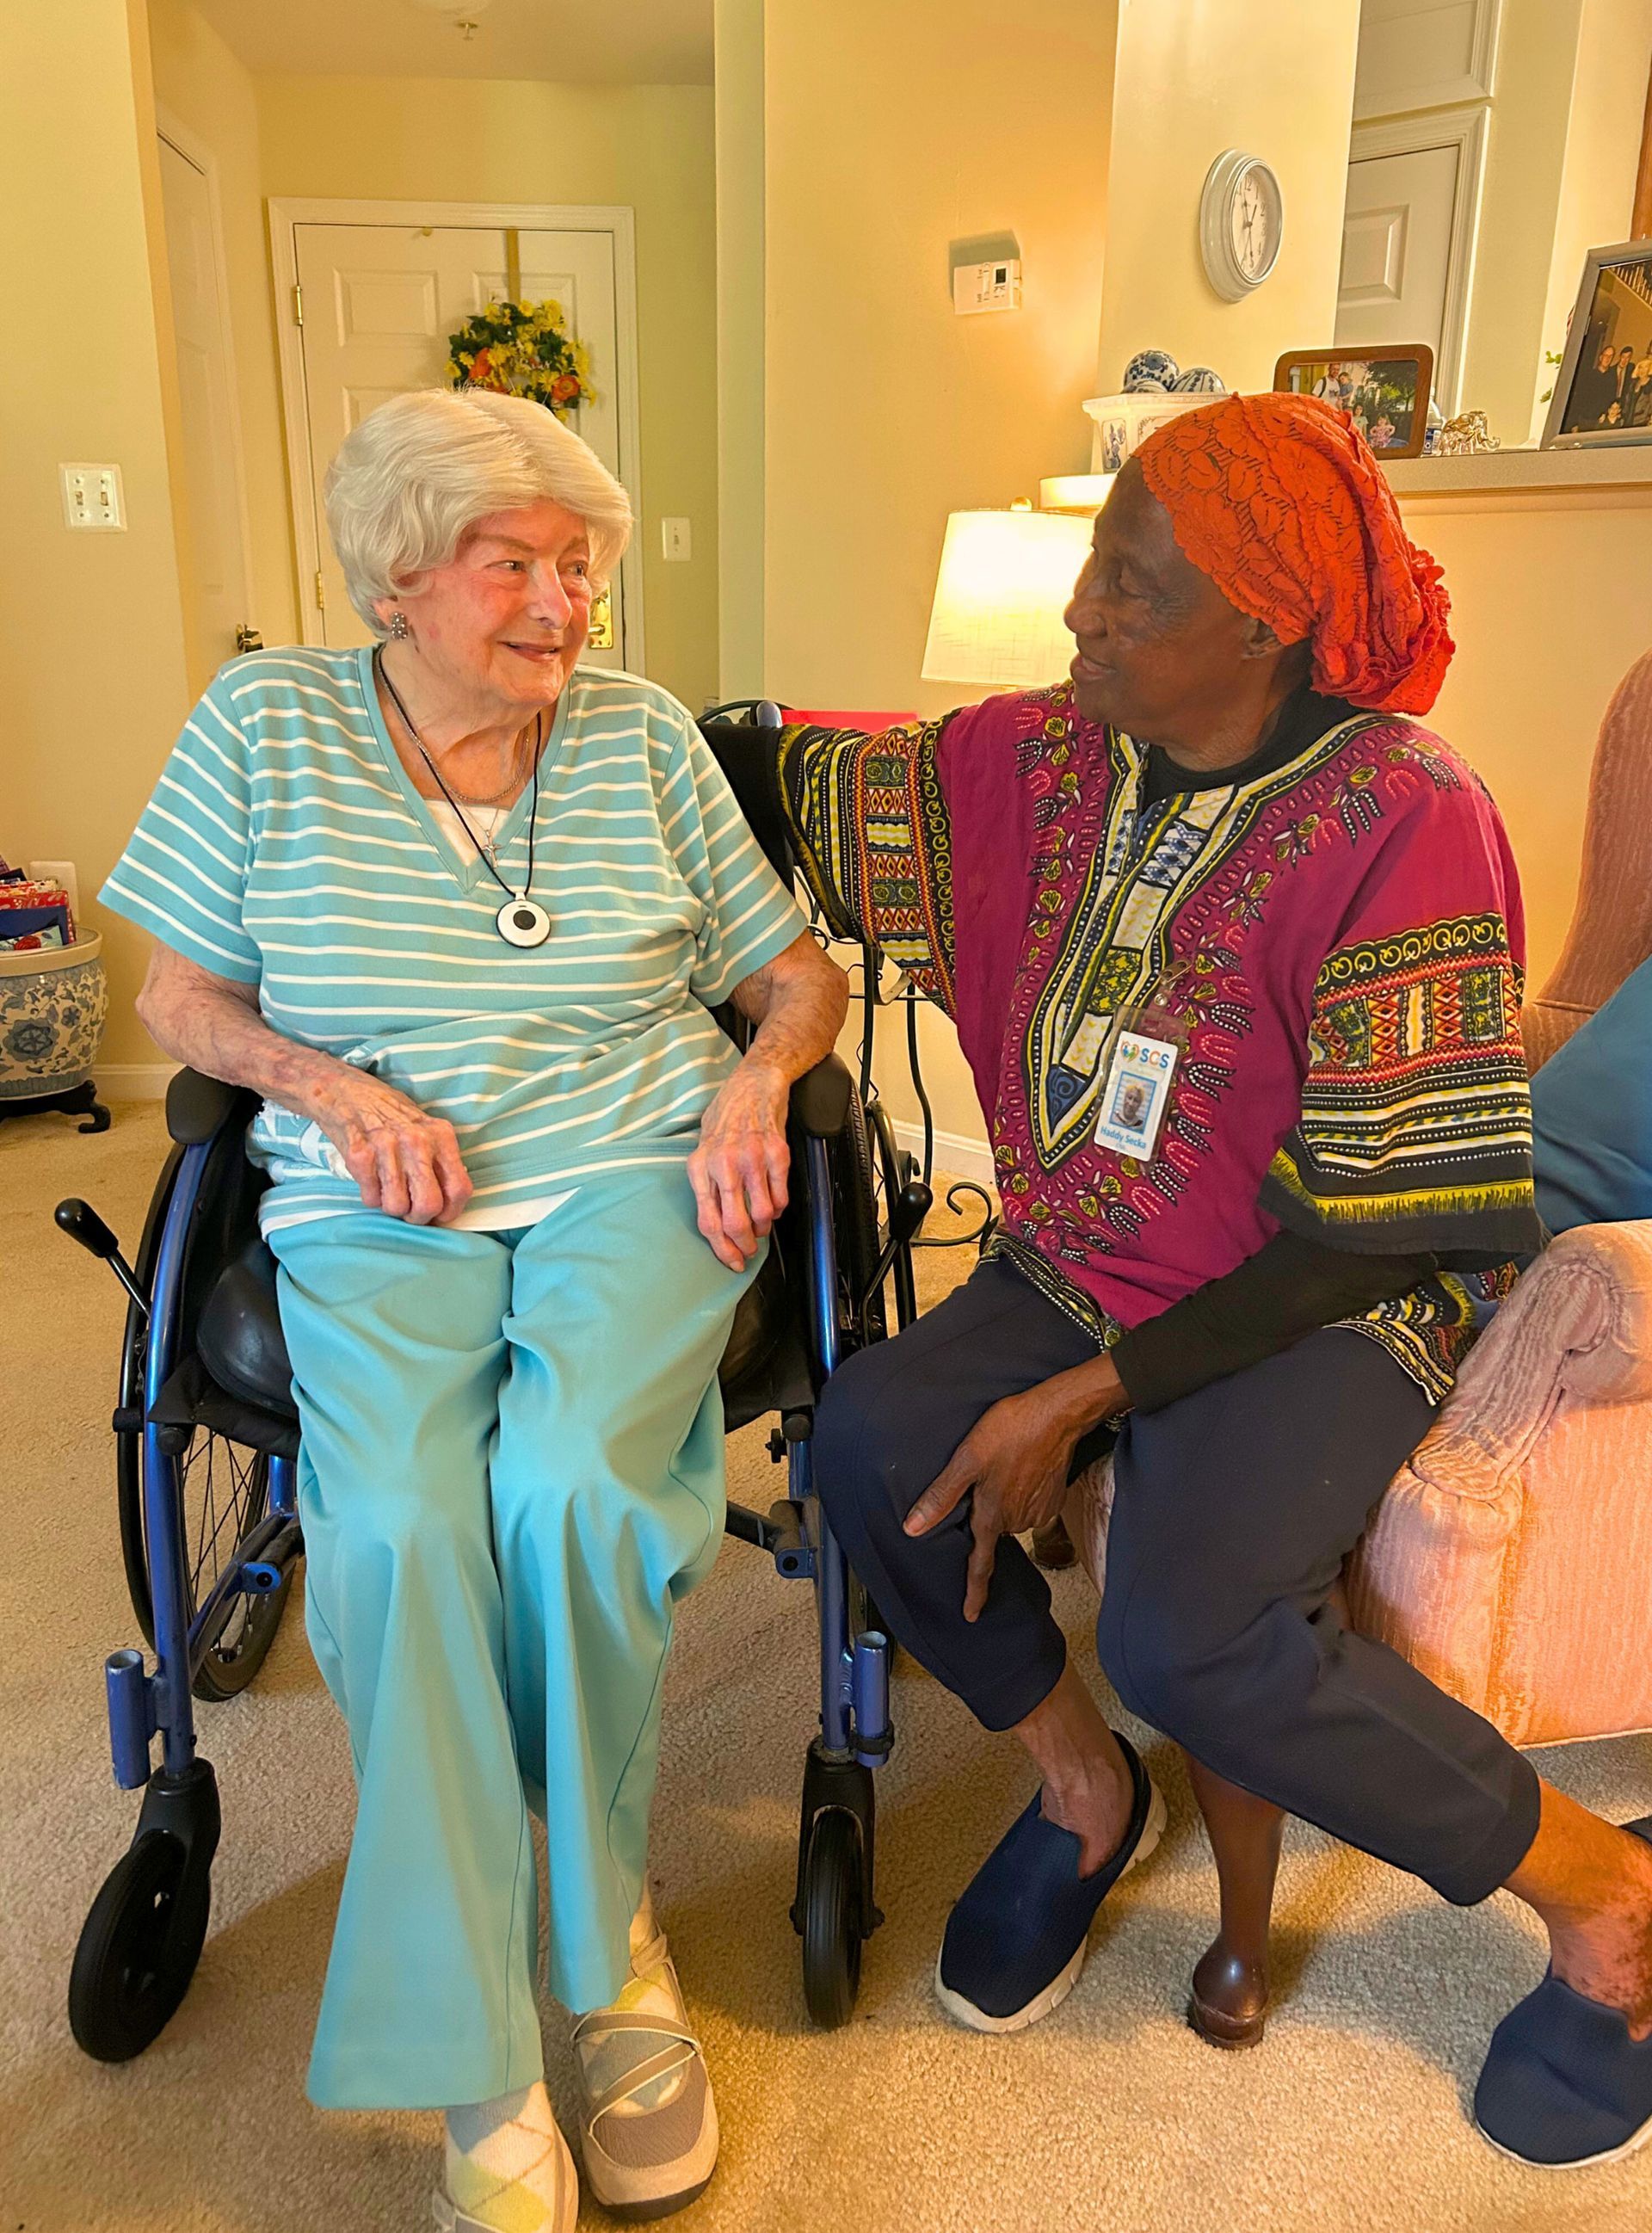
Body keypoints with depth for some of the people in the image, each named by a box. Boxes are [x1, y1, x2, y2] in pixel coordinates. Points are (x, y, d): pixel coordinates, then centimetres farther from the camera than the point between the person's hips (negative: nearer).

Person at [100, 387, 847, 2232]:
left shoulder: (642, 734, 10)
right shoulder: (264, 725, 8)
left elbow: (801, 973, 14)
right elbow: (180, 998, 11)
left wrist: (757, 1075, -7)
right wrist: (337, 1086, -7)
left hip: (637, 1175, 0)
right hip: (376, 1214, 0)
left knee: (564, 1481, -29)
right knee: (399, 1525, -28)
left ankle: (600, 1925, -1)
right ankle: (484, 2072, -12)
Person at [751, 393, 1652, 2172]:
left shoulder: (1406, 823, -18)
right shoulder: (1046, 760, 0)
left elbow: (1381, 1221, -19)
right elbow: (786, 779, 7)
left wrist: (1084, 1396, -21)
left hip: (1326, 1307, -5)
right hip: (1090, 1268, 6)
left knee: (1190, 1634, -29)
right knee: (869, 1440, -18)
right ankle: (1085, 1787, 11)